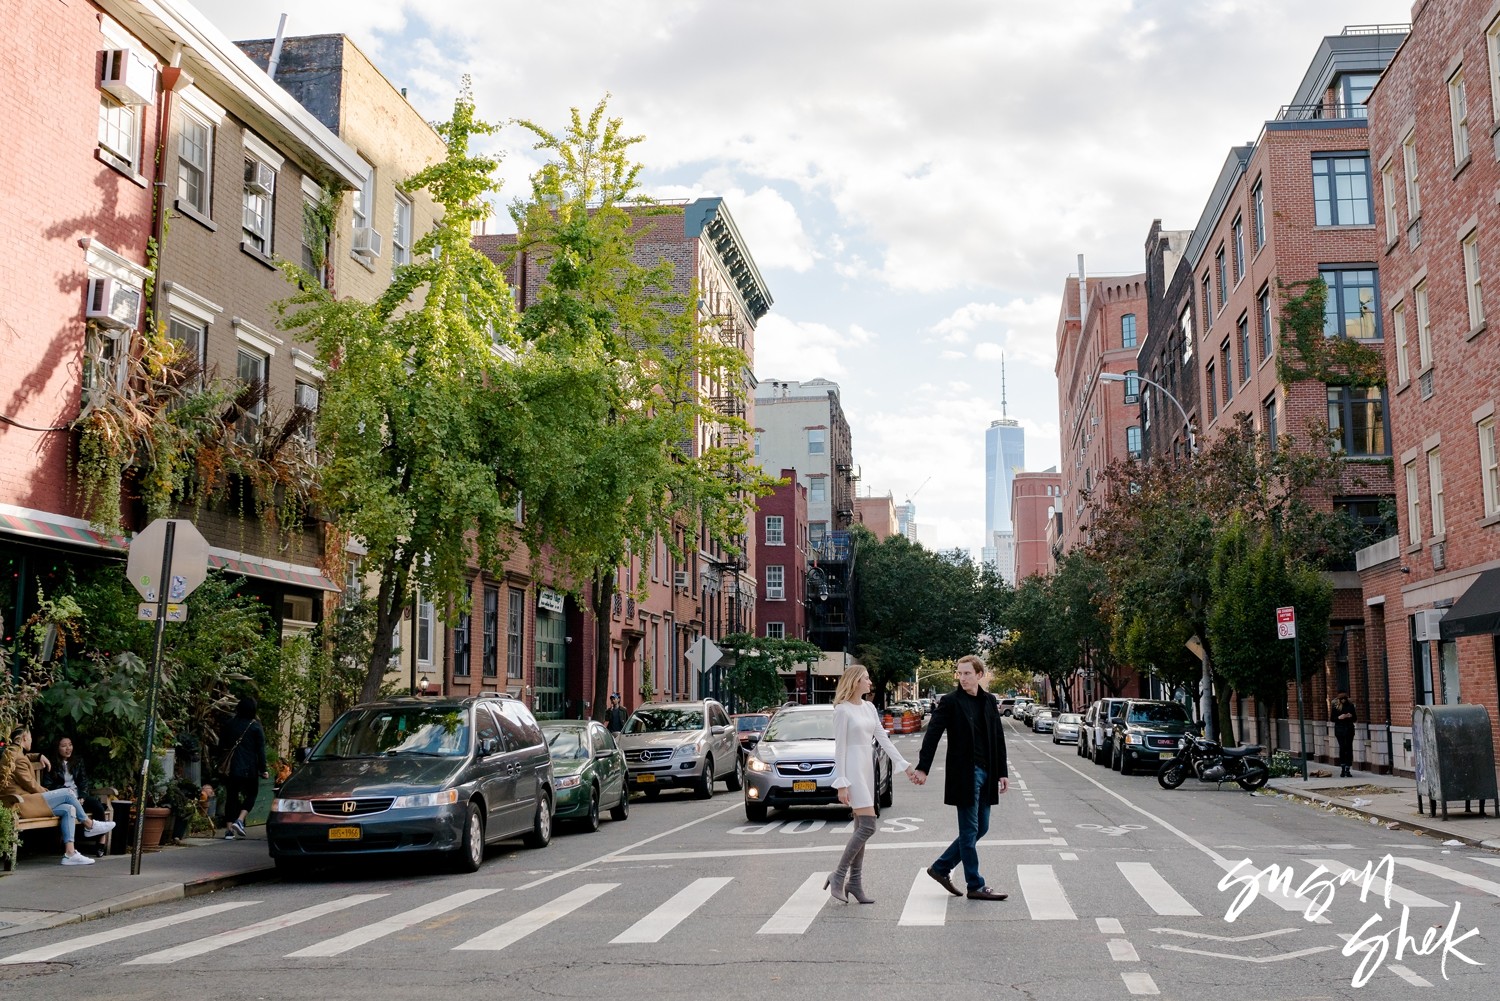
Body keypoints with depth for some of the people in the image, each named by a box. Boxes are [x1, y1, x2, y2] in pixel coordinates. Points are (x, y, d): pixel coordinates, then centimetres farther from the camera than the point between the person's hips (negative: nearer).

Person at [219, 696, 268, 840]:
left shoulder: (229, 724, 4)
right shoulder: (255, 727, -6)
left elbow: (222, 745, 11)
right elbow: (260, 750, -6)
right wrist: (263, 770, -2)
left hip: (231, 769, 3)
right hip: (249, 769, -3)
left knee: (231, 797, 9)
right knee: (250, 795, 12)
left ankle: (229, 829, 5)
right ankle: (240, 820, -9)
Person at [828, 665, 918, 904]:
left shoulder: (869, 708, 12)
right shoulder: (843, 710, -11)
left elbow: (883, 739, 12)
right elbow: (839, 748, -13)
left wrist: (906, 766, 6)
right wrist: (841, 783, -16)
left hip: (867, 767, 8)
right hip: (852, 767, -8)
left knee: (861, 827, 8)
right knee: (867, 826, -13)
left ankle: (855, 882, 13)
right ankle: (838, 876, -4)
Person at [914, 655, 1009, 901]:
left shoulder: (988, 701, 10)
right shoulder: (950, 702, -7)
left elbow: (998, 738, 14)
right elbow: (932, 735, -11)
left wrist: (1002, 772, 10)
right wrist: (922, 768, -18)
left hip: (986, 772, 7)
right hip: (964, 774, -7)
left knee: (980, 828, 11)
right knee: (970, 830, -1)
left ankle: (941, 867, 22)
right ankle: (976, 886, 6)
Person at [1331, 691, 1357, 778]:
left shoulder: (1350, 706, 7)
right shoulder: (1335, 706, 3)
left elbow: (1355, 719, 12)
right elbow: (1332, 718, 5)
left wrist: (1351, 716, -9)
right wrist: (1339, 717, -13)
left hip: (1349, 729, 1)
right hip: (1340, 729, -1)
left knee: (1349, 748, -2)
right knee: (1342, 748, -3)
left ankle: (1348, 770, 1)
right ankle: (1343, 769, 6)